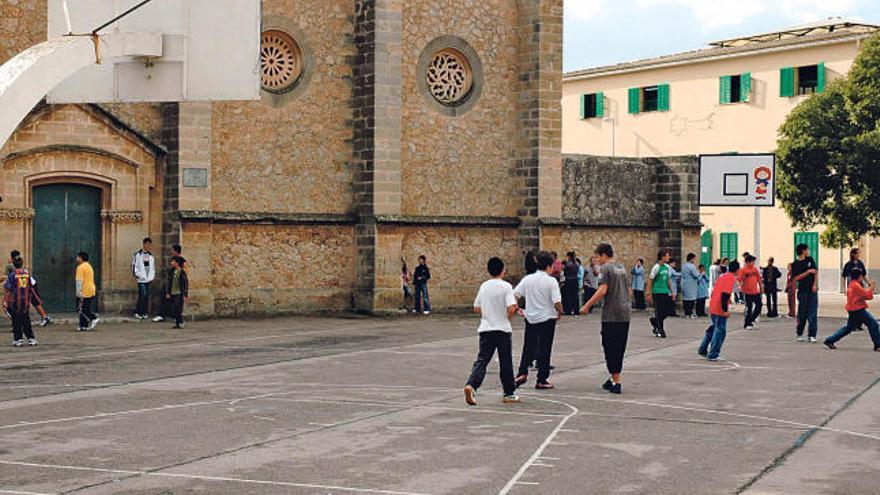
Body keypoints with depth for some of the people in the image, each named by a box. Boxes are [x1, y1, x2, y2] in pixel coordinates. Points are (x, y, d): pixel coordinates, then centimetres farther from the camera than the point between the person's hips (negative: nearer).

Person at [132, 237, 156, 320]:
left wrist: (152, 276, 13)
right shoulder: (137, 254, -3)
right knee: (142, 295, -12)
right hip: (141, 279, -6)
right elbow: (134, 265, -3)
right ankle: (138, 313, -6)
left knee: (147, 296, 5)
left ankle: (145, 313, 11)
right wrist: (136, 275, -9)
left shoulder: (150, 255, 15)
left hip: (148, 279, 6)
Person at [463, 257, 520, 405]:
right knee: (506, 362, 8)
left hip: (485, 329, 4)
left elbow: (476, 309, 10)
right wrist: (508, 318, 0)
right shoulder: (506, 286, -9)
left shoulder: (484, 286, 6)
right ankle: (509, 393, 17)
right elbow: (511, 308, -19)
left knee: (481, 360, 1)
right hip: (503, 329, -4)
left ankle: (471, 385, -21)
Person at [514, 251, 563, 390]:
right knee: (544, 350, 4)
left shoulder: (527, 279, 0)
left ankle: (522, 373, 7)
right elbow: (557, 302, -18)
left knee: (528, 348, 17)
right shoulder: (551, 281, -12)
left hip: (530, 318, 4)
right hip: (547, 319, -3)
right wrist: (560, 313, 1)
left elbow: (514, 295, -2)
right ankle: (542, 381, 7)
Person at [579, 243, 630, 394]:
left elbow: (602, 290, -18)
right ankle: (614, 379, 18)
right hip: (625, 314, 7)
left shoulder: (605, 268, -8)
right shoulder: (622, 267, 16)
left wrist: (587, 306, -13)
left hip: (611, 315, -7)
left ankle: (616, 383, -4)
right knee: (619, 349, 12)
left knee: (611, 349, -2)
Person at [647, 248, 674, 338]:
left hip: (665, 292, 7)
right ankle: (660, 331, 5)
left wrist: (672, 292, 17)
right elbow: (650, 280, -9)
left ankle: (654, 320, 27)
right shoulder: (656, 267, -11)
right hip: (657, 293, -7)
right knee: (659, 312, -4)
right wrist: (649, 294, -11)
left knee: (668, 310, 3)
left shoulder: (667, 267, 10)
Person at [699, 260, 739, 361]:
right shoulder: (731, 278, -12)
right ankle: (713, 355, 2)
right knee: (720, 332, 0)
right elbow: (725, 294, -22)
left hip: (712, 307, 9)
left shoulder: (722, 276, 13)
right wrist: (725, 310, -21)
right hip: (720, 310, -9)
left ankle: (702, 349, 27)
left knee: (714, 328, 24)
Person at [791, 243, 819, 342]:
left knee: (812, 313, -4)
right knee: (802, 314, 3)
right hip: (802, 291, -2)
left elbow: (816, 272, 9)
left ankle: (812, 335, -4)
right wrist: (808, 272, -14)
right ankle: (799, 334, 18)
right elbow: (796, 278, -9)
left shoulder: (810, 260, 10)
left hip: (812, 290, 2)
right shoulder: (795, 265, 0)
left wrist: (815, 285, -3)